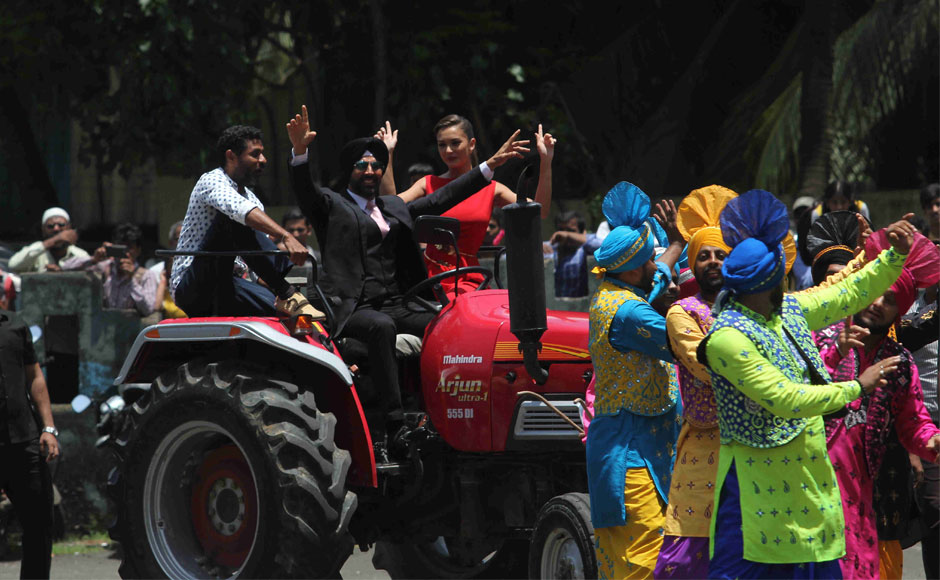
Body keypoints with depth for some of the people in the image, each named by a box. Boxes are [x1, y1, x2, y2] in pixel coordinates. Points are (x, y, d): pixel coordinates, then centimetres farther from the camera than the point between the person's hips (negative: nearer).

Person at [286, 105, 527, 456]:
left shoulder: (395, 208, 26)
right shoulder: (331, 206, 9)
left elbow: (442, 199, 28)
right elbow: (304, 189, -10)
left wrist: (491, 165, 24)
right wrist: (300, 152, -31)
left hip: (393, 306, 6)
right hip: (351, 309, -6)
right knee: (381, 327, -38)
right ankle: (394, 423, -43)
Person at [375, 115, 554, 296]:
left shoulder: (491, 189, 8)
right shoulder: (429, 185, 10)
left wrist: (546, 161, -5)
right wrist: (387, 156, -10)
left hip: (467, 280, -1)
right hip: (430, 274, 1)